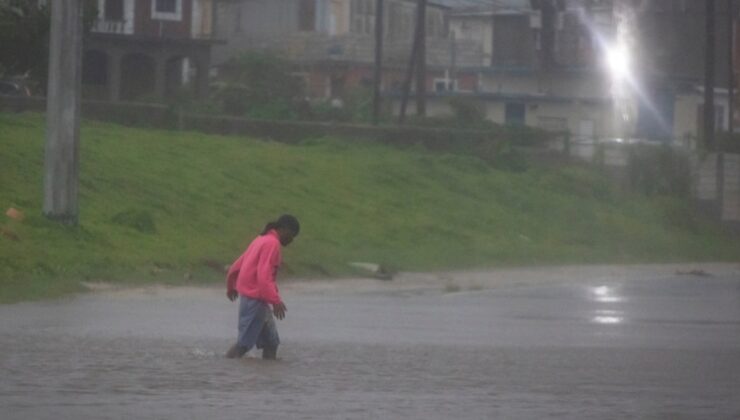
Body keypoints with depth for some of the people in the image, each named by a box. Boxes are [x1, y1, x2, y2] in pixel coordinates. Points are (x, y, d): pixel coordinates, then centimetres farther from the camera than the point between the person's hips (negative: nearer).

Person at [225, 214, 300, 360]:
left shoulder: (262, 239, 15)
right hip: (255, 298, -10)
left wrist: (231, 286, 37)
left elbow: (237, 265, 23)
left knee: (271, 342, 10)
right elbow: (264, 275, -24)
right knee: (245, 342, -8)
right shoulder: (272, 243, -14)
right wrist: (275, 300, -28)